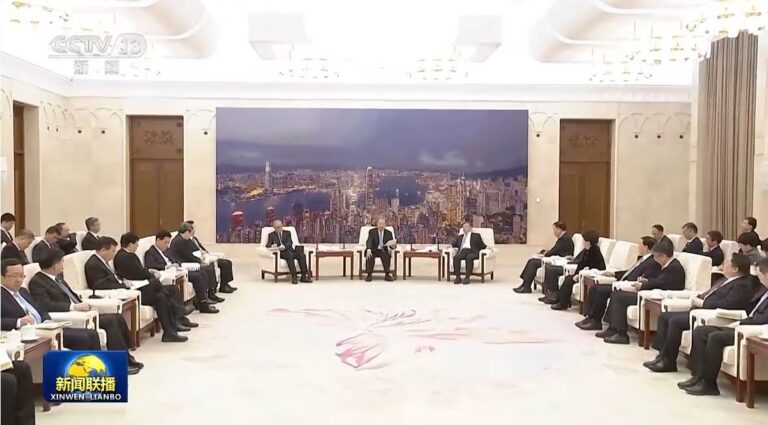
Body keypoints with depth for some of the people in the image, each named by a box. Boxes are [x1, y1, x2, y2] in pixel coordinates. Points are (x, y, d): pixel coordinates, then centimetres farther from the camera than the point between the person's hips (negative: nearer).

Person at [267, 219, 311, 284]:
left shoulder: (287, 233, 18)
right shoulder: (271, 235, 16)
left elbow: (290, 243, 1)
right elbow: (268, 245, 4)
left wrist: (284, 246, -22)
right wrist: (272, 246, -22)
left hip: (290, 251, 3)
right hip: (281, 253, -3)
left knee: (302, 255, -27)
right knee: (290, 255, -37)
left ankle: (303, 276, -30)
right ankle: (294, 277, -43)